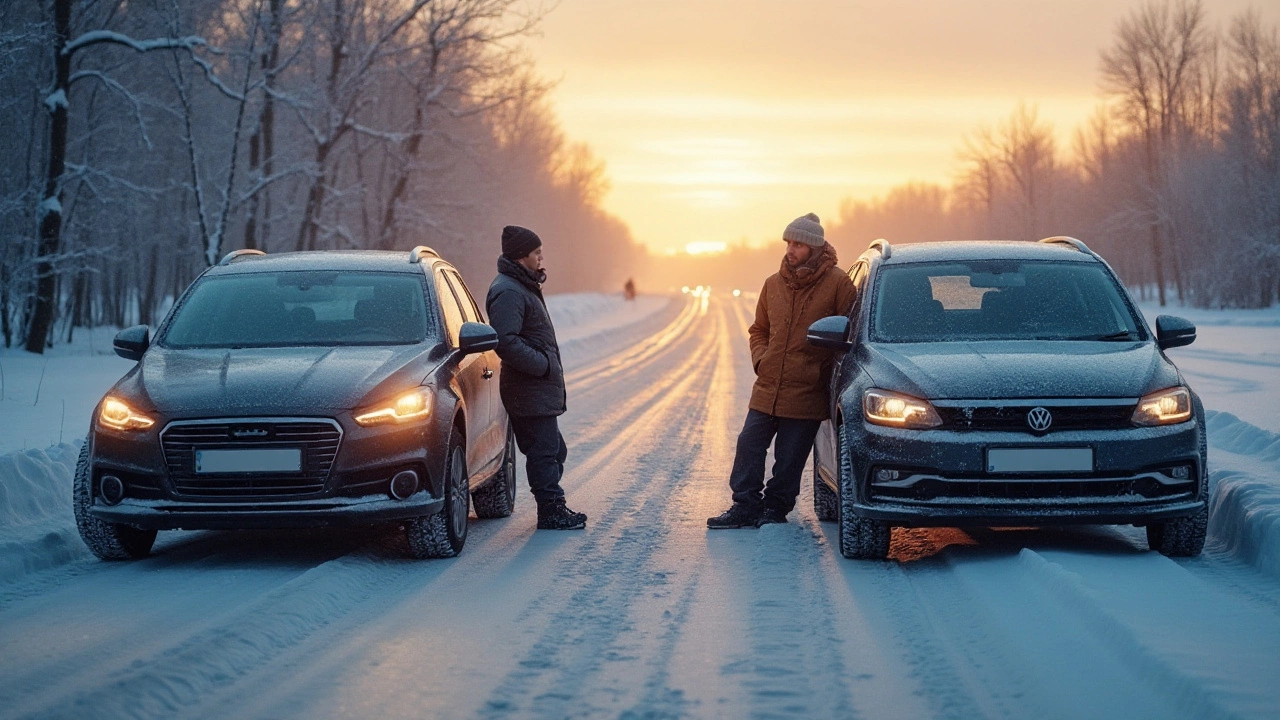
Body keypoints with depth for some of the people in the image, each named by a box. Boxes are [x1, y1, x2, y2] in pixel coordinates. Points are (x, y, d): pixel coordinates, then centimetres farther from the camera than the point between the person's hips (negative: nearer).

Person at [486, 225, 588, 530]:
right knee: (544, 451, -6)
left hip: (541, 390, 11)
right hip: (530, 393, -11)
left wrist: (549, 366, 15)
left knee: (553, 450, 15)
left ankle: (553, 508, 22)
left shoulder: (522, 287, 18)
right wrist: (543, 365, -21)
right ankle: (551, 511, -2)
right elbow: (505, 342, -26)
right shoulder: (508, 292, -16)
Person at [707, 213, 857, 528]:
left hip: (806, 393, -5)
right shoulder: (774, 284, 10)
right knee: (749, 446, 1)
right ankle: (746, 506, 9)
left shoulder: (837, 284, -5)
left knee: (789, 458, 2)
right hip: (767, 388, 5)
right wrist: (760, 358, 5)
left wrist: (828, 370, -6)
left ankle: (776, 507, 17)